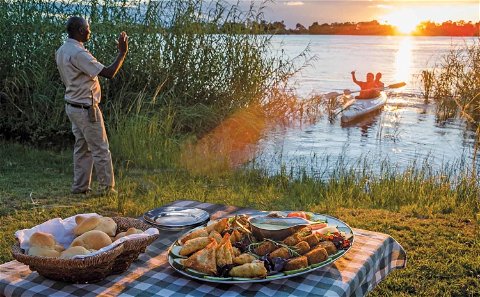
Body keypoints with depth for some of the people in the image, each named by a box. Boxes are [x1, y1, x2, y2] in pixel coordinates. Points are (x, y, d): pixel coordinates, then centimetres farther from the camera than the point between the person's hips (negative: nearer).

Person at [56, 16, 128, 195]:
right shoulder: (78, 53, -22)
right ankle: (107, 187, 6)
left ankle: (80, 186, 18)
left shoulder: (61, 51, 8)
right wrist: (122, 53, -15)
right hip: (86, 108, -9)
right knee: (100, 149, 0)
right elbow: (109, 73, -24)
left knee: (82, 147, 14)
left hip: (72, 106, 9)